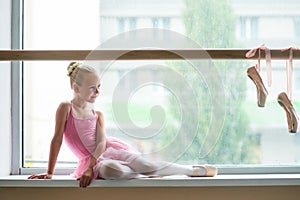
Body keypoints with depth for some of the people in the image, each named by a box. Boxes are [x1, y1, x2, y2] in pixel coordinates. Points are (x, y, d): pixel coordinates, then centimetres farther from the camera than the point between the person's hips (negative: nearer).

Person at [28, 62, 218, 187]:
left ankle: (196, 170, -5)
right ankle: (146, 176, -17)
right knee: (109, 170, -40)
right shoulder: (66, 108, -2)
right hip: (92, 160, -3)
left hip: (111, 150, 3)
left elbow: (102, 142, -6)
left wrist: (90, 168, -23)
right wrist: (49, 173, -11)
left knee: (146, 165, -20)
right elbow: (57, 139, -7)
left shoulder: (97, 115, 7)